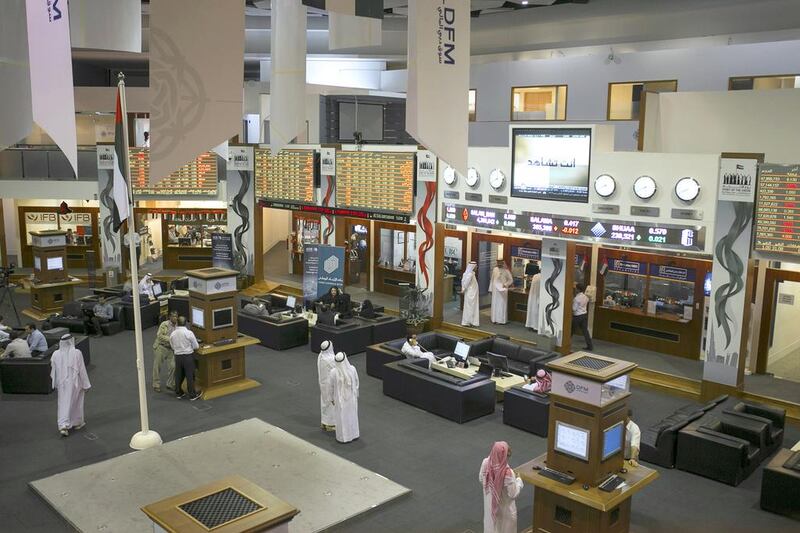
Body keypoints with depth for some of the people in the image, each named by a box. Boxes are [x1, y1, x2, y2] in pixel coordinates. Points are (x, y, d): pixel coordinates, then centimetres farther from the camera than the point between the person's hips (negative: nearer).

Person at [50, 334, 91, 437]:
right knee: (76, 403, 16)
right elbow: (82, 370, -12)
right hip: (75, 383, -2)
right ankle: (77, 423, 30)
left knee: (63, 405, 9)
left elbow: (53, 370, 4)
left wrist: (56, 384, 18)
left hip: (62, 383, 2)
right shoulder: (77, 353, -17)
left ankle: (63, 426, -3)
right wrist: (86, 385, -4)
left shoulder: (56, 354, -7)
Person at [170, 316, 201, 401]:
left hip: (178, 356, 4)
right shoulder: (189, 333, -15)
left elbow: (172, 347, 10)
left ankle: (178, 393, 29)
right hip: (188, 356, -4)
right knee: (190, 376, 5)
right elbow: (196, 346, -8)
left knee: (178, 375, 17)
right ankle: (192, 395, 14)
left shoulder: (172, 334, -3)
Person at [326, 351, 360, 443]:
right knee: (352, 414, 22)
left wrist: (331, 398, 4)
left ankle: (342, 437, 27)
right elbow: (356, 383, -5)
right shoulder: (352, 369, -20)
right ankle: (354, 434, 36)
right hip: (351, 397, 2)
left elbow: (330, 387, -13)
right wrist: (356, 394, 12)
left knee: (341, 417, 15)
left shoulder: (333, 372, -26)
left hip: (340, 398, -2)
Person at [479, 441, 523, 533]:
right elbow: (513, 494, -23)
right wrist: (518, 480, -8)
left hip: (490, 505, 5)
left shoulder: (485, 463, -19)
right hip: (504, 509, -5)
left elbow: (481, 480, 0)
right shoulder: (508, 473, -35)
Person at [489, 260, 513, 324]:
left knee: (502, 305, 0)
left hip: (502, 290, -2)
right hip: (495, 290, 2)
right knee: (495, 305, 4)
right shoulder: (495, 269, 3)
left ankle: (501, 320, 3)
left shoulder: (506, 271, -2)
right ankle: (494, 319, 9)